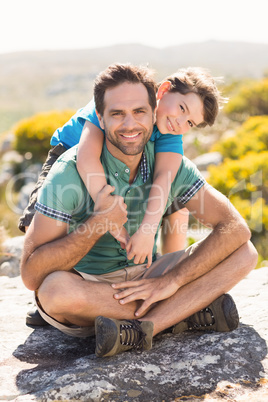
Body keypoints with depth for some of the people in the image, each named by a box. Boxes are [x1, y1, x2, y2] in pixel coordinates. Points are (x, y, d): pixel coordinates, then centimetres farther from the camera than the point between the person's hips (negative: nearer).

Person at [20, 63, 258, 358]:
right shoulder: (72, 171, -19)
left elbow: (236, 228, -15)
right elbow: (31, 275, -23)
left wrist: (171, 280, -23)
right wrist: (97, 224, -31)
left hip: (142, 278, 4)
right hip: (85, 287, -3)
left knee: (245, 254, -13)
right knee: (55, 289, -40)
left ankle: (137, 330, -25)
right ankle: (189, 311, -23)